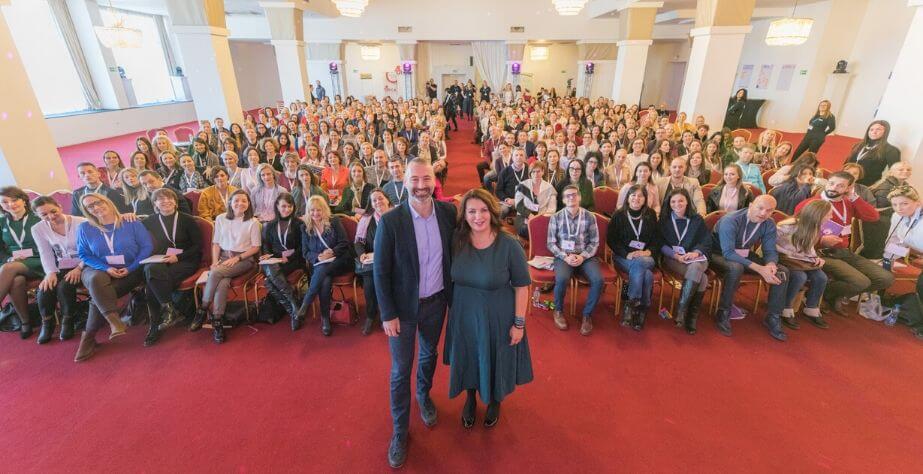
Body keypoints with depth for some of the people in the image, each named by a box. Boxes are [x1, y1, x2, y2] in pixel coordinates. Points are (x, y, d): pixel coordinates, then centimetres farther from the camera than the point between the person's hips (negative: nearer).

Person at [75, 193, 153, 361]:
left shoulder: (132, 223, 1)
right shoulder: (84, 228, 9)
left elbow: (147, 247, -3)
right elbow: (84, 255, 6)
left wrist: (131, 268, -15)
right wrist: (106, 268, -13)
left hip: (129, 271, -1)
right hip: (98, 269, 2)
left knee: (100, 295, -27)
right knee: (96, 280, -36)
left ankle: (89, 337, -13)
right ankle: (115, 322, -38)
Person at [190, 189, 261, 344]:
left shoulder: (253, 222, 1)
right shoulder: (221, 219, 11)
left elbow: (255, 247, 0)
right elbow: (216, 243, 11)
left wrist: (236, 258, -11)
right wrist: (215, 261, -4)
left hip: (244, 259, -3)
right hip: (223, 257, 3)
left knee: (215, 273, -30)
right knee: (222, 283, -29)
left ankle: (203, 310, -14)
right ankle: (217, 322, -21)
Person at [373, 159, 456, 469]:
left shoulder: (448, 212, -10)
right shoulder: (390, 221, -19)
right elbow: (380, 270, -13)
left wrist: (452, 294, 3)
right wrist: (388, 314, -12)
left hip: (436, 302, 3)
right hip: (403, 306, -3)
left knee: (429, 354, 26)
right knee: (401, 370, 9)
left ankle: (424, 395, 56)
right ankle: (400, 430, 32)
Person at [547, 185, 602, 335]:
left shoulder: (590, 217, 2)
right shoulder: (556, 217, 0)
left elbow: (594, 243, 4)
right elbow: (551, 243, 0)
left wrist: (582, 256, -13)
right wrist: (565, 256, -15)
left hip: (586, 256, 1)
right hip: (563, 256, -1)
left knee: (598, 280, -26)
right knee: (562, 279, -32)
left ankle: (587, 314, -1)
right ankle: (558, 311, -2)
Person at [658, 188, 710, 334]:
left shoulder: (697, 219, 12)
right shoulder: (664, 220, 7)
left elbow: (707, 241, 6)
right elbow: (661, 243, 1)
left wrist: (696, 252, -14)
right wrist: (675, 255, -15)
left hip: (696, 258, 2)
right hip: (673, 258, -2)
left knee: (695, 268, -35)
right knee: (701, 278, -30)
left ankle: (681, 310, -27)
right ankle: (692, 315, -20)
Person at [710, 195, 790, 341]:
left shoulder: (769, 224, -6)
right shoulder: (730, 220, -27)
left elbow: (770, 251, -2)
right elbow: (728, 253, -33)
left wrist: (771, 264, -27)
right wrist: (760, 269, -39)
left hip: (746, 255, 7)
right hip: (720, 254, -6)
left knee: (782, 271, -10)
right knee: (736, 268, -39)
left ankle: (773, 317, 4)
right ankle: (723, 313, -22)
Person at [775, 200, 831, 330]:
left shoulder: (814, 228, -2)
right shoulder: (788, 227, -27)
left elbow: (809, 246, 13)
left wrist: (815, 257, -4)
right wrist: (788, 252, -22)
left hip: (800, 259, 7)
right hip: (782, 257, -7)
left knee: (821, 277, -15)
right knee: (800, 277, -31)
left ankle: (811, 310, 6)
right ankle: (785, 310, -13)